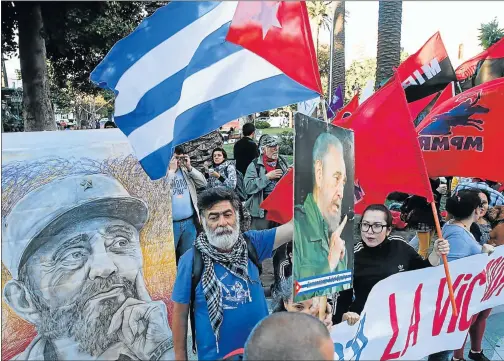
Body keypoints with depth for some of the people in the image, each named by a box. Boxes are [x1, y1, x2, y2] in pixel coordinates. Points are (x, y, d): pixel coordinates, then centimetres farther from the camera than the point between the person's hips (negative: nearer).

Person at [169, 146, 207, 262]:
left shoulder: (187, 170, 9)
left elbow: (203, 183, 3)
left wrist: (189, 168, -5)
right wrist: (172, 170, -17)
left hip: (189, 222, 5)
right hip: (171, 223, -5)